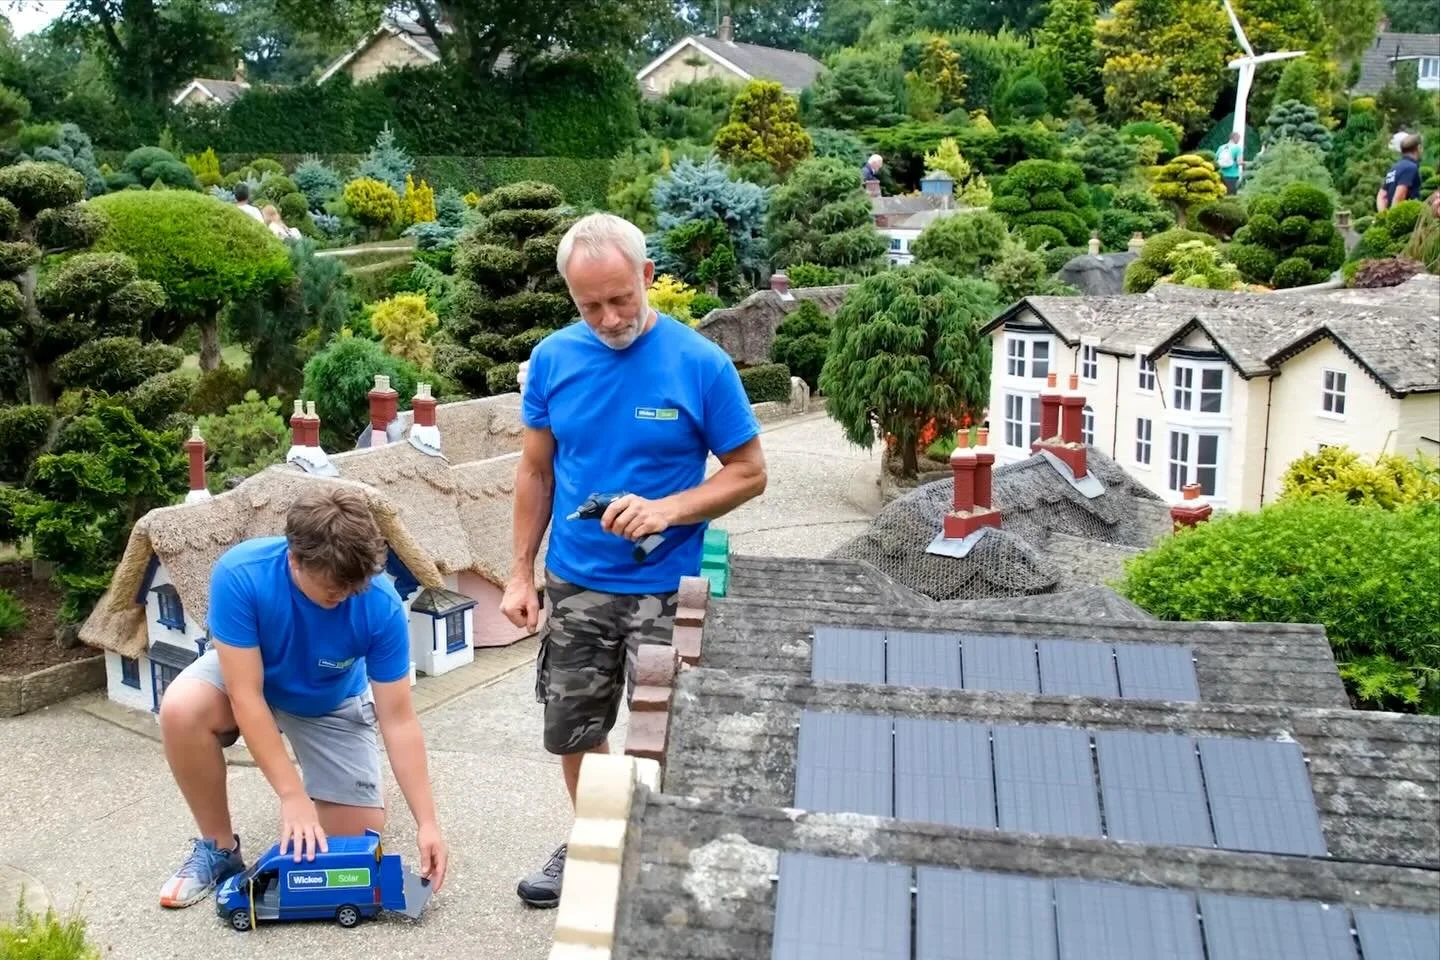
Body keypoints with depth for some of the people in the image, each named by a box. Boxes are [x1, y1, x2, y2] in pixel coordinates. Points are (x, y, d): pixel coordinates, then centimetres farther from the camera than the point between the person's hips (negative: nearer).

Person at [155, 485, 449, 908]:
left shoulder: (381, 606, -33)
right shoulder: (240, 574, -36)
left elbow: (398, 721, -26)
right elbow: (246, 695, -33)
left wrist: (426, 823, -28)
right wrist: (293, 796, -36)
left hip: (331, 703, 1)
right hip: (246, 675, 0)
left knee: (362, 829, -8)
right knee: (180, 711, -33)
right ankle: (218, 848, -10)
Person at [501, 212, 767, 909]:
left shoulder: (701, 363, -14)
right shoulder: (553, 359, -3)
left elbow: (748, 473, -8)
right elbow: (536, 471, 6)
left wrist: (667, 509, -23)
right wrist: (521, 573, 4)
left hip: (665, 588, -3)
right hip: (574, 583, 4)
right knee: (573, 732, 17)